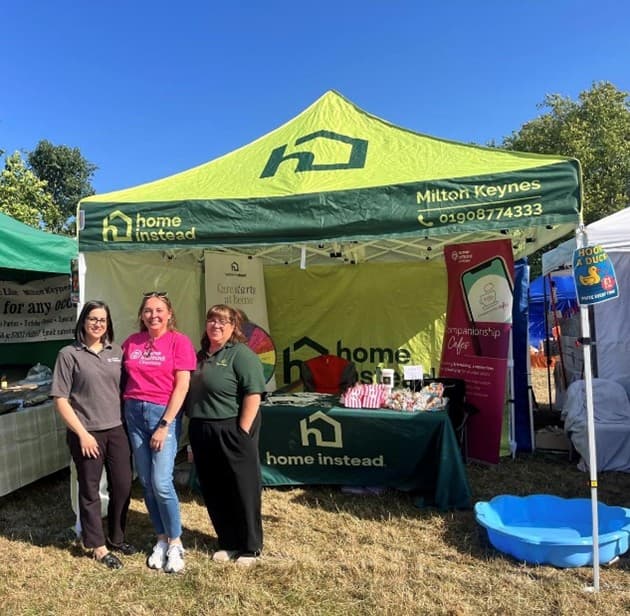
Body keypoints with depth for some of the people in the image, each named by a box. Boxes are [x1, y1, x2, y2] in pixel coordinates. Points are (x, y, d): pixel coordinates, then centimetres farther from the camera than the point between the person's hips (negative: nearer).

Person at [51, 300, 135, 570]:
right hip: (86, 434, -4)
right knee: (90, 491, 9)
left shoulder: (116, 351, 6)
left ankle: (116, 539, 32)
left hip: (117, 430, 4)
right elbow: (60, 399, -7)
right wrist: (82, 433, -11)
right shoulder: (69, 354, -6)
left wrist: (127, 421, 7)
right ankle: (99, 547, 25)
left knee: (122, 486, 11)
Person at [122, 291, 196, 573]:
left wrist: (164, 425, -13)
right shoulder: (131, 342, 7)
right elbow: (123, 378, 15)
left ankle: (175, 544, 11)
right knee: (146, 483, 9)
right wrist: (124, 412, 4)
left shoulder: (179, 341, -6)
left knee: (161, 483, -8)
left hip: (164, 413, -4)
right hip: (134, 413, 5)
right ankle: (161, 539, 24)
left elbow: (182, 386, -10)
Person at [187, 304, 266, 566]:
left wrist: (242, 432, -19)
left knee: (242, 491, 5)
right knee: (214, 492, 14)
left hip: (231, 433, -7)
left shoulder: (241, 354, -10)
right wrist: (195, 433, 14)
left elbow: (253, 395, -17)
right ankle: (227, 543, 31)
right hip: (202, 433, 7)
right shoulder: (201, 356, 14)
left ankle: (250, 547, 21)